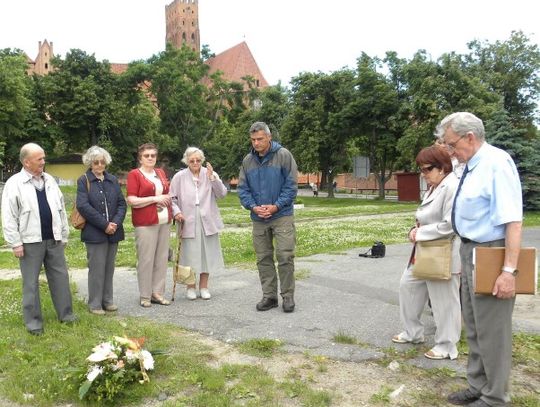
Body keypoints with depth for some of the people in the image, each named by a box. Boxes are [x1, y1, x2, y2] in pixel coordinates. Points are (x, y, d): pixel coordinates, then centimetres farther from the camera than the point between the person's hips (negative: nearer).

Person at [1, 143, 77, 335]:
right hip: (31, 241, -5)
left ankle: (65, 313, 21)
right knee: (31, 282, 5)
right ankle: (33, 320, 16)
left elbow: (61, 209, 14)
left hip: (53, 239, 5)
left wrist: (64, 235, 12)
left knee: (60, 276, 10)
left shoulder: (50, 180, 10)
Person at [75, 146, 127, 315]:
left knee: (109, 268, 11)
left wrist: (116, 223, -10)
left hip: (113, 231, 4)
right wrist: (104, 225, -16)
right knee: (97, 268, 0)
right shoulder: (84, 181, -1)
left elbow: (122, 203, 7)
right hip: (94, 233, -4)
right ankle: (95, 304, 11)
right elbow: (83, 206, -12)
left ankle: (107, 300, 22)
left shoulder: (113, 180, 11)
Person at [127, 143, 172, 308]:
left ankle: (157, 292, 16)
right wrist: (155, 199, -13)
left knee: (162, 258, 6)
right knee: (146, 259, -4)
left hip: (164, 221, 6)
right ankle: (145, 296, 7)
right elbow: (131, 201, -10)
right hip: (145, 223, -6)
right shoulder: (134, 174, -2)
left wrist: (167, 199, 7)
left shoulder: (161, 173, 16)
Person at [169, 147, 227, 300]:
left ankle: (204, 286, 24)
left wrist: (213, 178, -18)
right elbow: (172, 198, 5)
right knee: (190, 254, 2)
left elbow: (222, 193, -6)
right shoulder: (179, 177, 0)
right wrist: (176, 211, -10)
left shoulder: (210, 174, 2)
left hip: (207, 221, 1)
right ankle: (191, 287, 20)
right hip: (188, 222, -1)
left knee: (207, 253, 9)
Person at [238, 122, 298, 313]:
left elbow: (291, 185, -8)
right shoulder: (247, 160, 6)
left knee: (285, 256, -6)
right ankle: (269, 296, 19)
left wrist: (276, 206, -15)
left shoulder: (283, 155, -6)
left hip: (282, 216, -4)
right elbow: (243, 188, 8)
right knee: (263, 259, 9)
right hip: (258, 218, 4)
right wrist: (253, 207, -9)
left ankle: (288, 296, 8)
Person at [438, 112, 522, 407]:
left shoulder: (497, 163, -19)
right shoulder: (471, 167, 8)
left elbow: (513, 220, -24)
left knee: (491, 329, 3)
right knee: (474, 327, 19)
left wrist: (509, 270, -26)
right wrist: (466, 257, 16)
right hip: (470, 251, 10)